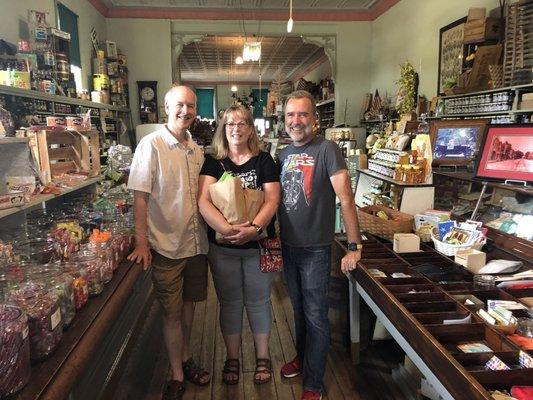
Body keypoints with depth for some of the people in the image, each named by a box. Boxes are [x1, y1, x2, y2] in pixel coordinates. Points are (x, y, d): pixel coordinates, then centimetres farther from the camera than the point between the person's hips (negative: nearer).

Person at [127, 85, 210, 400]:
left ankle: (185, 359, 39)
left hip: (196, 242, 6)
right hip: (166, 245, -5)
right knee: (172, 312, 6)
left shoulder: (196, 149, 8)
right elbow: (140, 196, -13)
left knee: (189, 302, 18)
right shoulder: (151, 144, -11)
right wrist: (141, 242, -17)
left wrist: (210, 229, 11)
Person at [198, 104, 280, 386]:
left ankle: (262, 356, 32)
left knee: (258, 300, 12)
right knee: (229, 302, 13)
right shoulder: (213, 163, 1)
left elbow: (272, 199, -8)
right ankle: (232, 358, 33)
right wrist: (227, 229, -26)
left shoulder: (263, 161, 1)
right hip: (222, 246, 1)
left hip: (257, 245, 0)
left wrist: (254, 228, -25)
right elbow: (203, 200, -11)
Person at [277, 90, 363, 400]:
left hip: (316, 249, -6)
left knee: (316, 316, 6)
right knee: (299, 309, 23)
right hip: (288, 246, 6)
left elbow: (346, 199, -17)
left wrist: (354, 247, -19)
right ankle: (302, 357, 45)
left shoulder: (327, 150, -13)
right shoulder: (284, 154, 7)